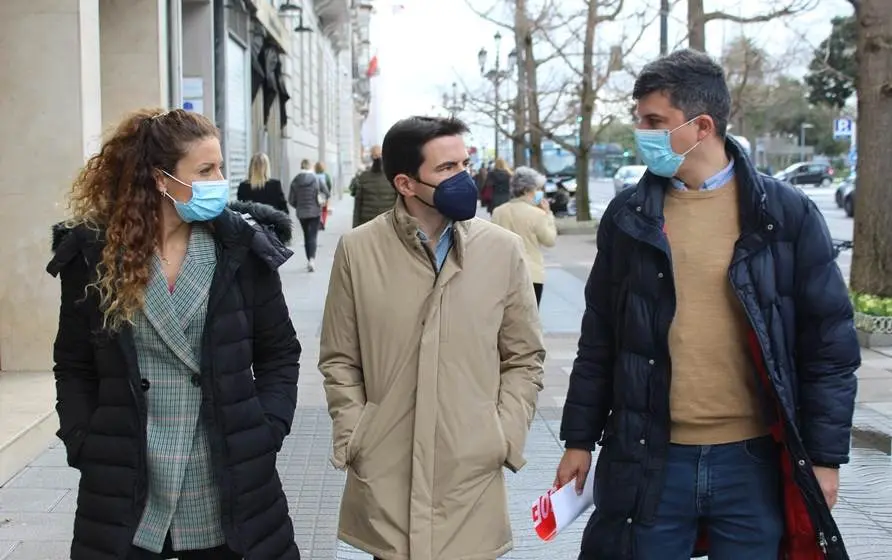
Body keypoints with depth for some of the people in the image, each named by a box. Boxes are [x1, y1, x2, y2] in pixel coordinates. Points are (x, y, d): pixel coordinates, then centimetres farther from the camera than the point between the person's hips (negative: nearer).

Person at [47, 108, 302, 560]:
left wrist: (266, 431, -5)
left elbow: (279, 353, 6)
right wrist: (85, 447, -4)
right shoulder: (93, 255, -1)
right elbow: (74, 367, 6)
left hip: (229, 487, 1)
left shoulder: (243, 249, 0)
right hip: (124, 489, 0)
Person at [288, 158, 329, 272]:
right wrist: (321, 200, 12)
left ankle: (310, 260, 19)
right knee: (313, 236, -3)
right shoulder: (316, 179, -8)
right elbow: (327, 193, -7)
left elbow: (291, 200, -3)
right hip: (315, 212, -2)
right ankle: (312, 259, -23)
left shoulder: (295, 181, -4)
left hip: (301, 213, 2)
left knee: (306, 236, 15)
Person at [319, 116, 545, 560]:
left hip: (472, 474, 1)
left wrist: (505, 436, -3)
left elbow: (524, 358, 7)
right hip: (383, 476, 0)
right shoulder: (357, 250, 0)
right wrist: (353, 436, -2)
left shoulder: (503, 249, 1)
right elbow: (339, 360, 7)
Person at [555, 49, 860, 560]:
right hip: (647, 460, 1)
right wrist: (580, 439, 8)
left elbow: (829, 343, -1)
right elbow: (600, 338, 8)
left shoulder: (788, 214, -4)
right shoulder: (629, 216, 3)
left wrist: (825, 456, -3)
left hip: (753, 461, -1)